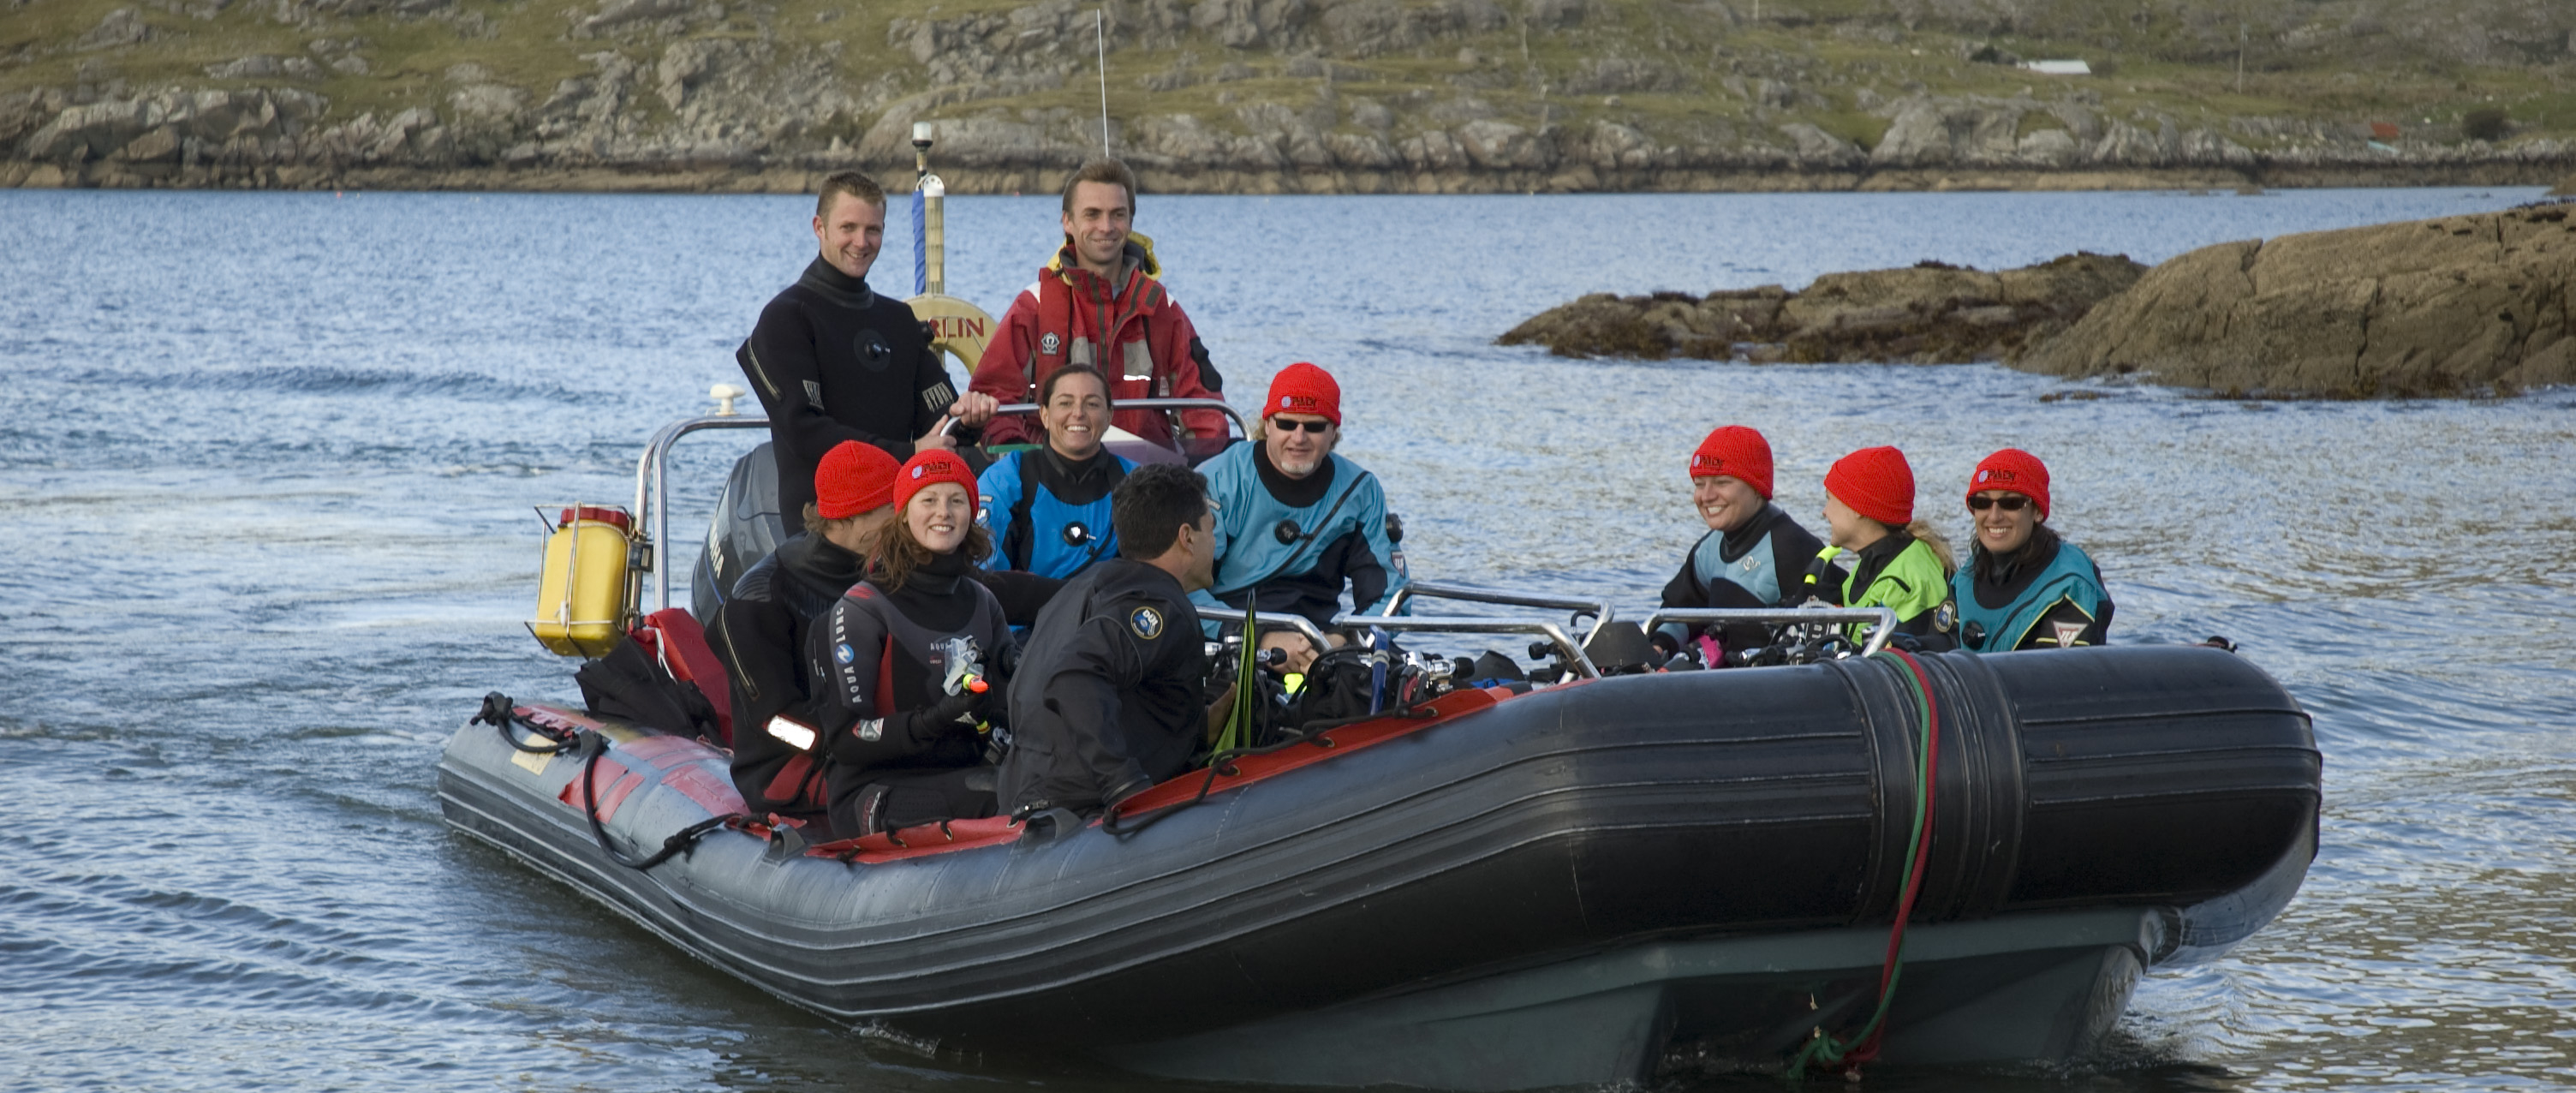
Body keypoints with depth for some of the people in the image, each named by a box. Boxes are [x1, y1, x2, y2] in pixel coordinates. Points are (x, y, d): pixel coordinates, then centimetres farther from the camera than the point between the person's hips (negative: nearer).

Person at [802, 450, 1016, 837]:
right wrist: (934, 721, -22)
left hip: (966, 775, 6)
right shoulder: (862, 610, -2)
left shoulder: (983, 605, 16)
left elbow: (1008, 708, 19)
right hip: (874, 789, -6)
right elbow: (843, 738, -7)